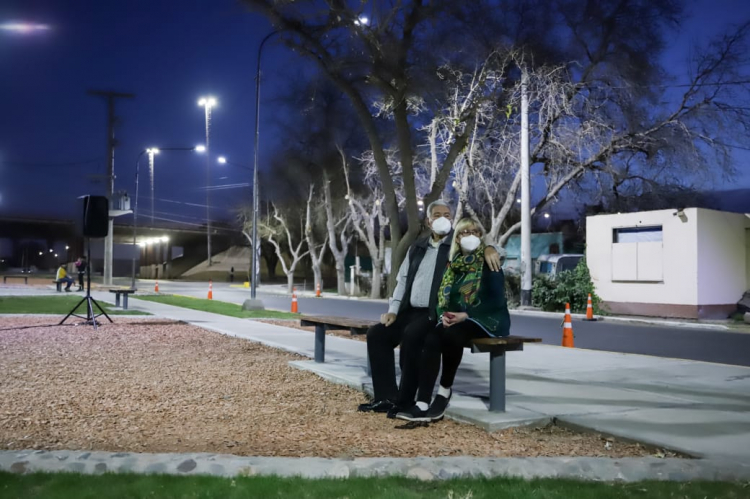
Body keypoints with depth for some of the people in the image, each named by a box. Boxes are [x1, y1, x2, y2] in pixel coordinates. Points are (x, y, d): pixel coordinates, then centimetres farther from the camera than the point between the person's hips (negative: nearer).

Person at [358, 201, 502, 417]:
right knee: (376, 334, -9)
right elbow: (402, 280, 16)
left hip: (438, 313, -7)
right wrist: (393, 310, 5)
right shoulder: (417, 247, 16)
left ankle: (406, 399, -19)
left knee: (412, 334, -32)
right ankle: (386, 397, -5)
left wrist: (488, 248, -36)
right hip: (411, 311, 7)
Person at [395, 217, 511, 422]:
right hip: (456, 320, 5)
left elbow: (496, 301, -12)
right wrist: (443, 314, -12)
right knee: (431, 338, -27)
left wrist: (465, 315, -22)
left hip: (488, 320, -5)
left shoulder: (489, 264, -3)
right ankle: (422, 404, -34)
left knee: (452, 334, -36)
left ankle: (445, 389, -17)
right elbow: (443, 296, 10)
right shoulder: (454, 264, 13)